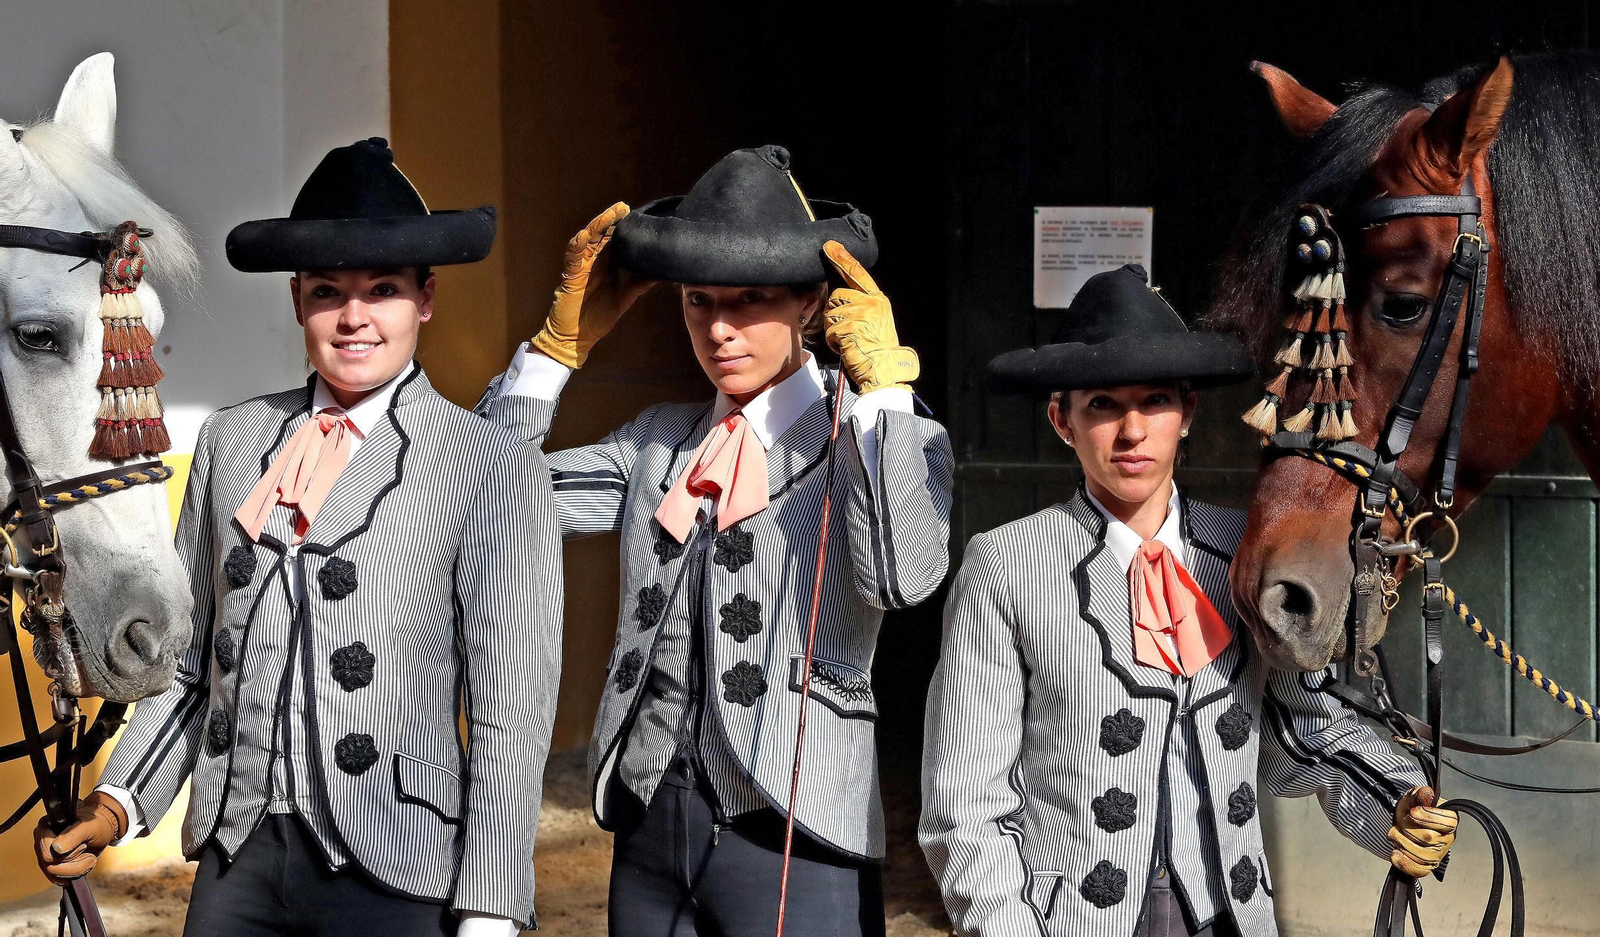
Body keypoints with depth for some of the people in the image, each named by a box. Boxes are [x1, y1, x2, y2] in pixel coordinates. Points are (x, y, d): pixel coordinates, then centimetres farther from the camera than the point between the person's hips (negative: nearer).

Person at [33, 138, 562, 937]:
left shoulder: (497, 470, -5)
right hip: (234, 861, 4)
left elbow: (508, 719, -7)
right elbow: (189, 660, 12)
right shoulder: (228, 441, 8)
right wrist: (117, 807, 0)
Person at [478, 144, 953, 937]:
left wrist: (883, 384, -17)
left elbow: (903, 577, -22)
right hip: (648, 830, 5)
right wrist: (563, 338, 3)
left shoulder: (889, 443, -3)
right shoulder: (659, 441, 12)